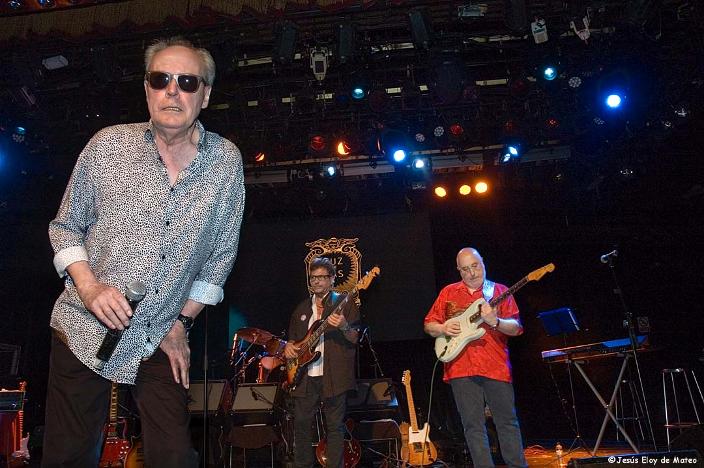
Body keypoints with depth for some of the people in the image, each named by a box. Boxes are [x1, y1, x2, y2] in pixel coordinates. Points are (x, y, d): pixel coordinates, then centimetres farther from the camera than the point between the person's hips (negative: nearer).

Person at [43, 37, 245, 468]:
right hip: (85, 331, 0)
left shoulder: (227, 161, -5)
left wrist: (182, 323, 2)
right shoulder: (108, 145, -6)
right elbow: (65, 226, 5)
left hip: (162, 340, 1)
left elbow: (221, 254, 3)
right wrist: (89, 287, -12)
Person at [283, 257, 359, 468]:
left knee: (334, 426, -1)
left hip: (333, 377, -4)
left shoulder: (345, 303, 3)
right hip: (305, 377, 5)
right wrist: (289, 346, 4)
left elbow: (354, 339, -4)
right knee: (301, 424, 5)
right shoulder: (301, 308, 18)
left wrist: (344, 327, -24)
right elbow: (293, 338, 26)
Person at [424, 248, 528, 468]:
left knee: (508, 421, 5)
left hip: (496, 366, -1)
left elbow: (516, 328, -1)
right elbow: (428, 325, 14)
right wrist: (443, 329, -7)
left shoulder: (500, 291, 7)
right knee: (473, 426, 4)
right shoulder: (448, 292, 11)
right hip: (461, 367, 1)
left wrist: (495, 322, -20)